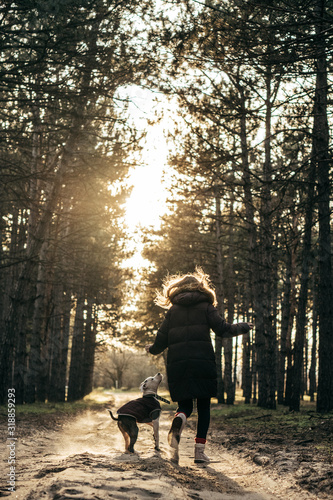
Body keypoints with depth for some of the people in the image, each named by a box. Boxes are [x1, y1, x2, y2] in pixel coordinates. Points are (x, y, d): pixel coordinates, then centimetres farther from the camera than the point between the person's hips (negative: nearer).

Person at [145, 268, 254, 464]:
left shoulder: (173, 310, 12)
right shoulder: (206, 307, 7)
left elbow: (161, 341, 10)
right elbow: (223, 329, -2)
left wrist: (152, 349, 32)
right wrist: (243, 327, 16)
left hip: (177, 363, 2)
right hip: (202, 362, -2)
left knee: (184, 405, 10)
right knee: (204, 407, 9)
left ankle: (179, 420, -26)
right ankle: (200, 450, 2)